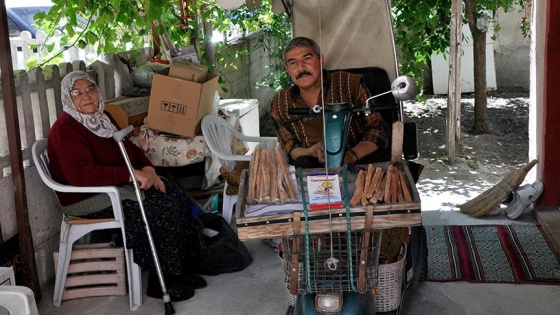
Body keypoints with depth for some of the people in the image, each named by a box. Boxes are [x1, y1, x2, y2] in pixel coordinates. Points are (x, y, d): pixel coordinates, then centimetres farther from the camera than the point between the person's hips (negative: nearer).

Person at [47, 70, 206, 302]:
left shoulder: (102, 117, 11)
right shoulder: (65, 129, -17)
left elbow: (129, 148, 17)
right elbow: (81, 175, -30)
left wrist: (147, 169, -4)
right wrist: (130, 174, -31)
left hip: (117, 184, 9)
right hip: (85, 198, -9)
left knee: (174, 193, -9)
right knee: (160, 206, -23)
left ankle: (180, 269, -1)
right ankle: (161, 281, -10)